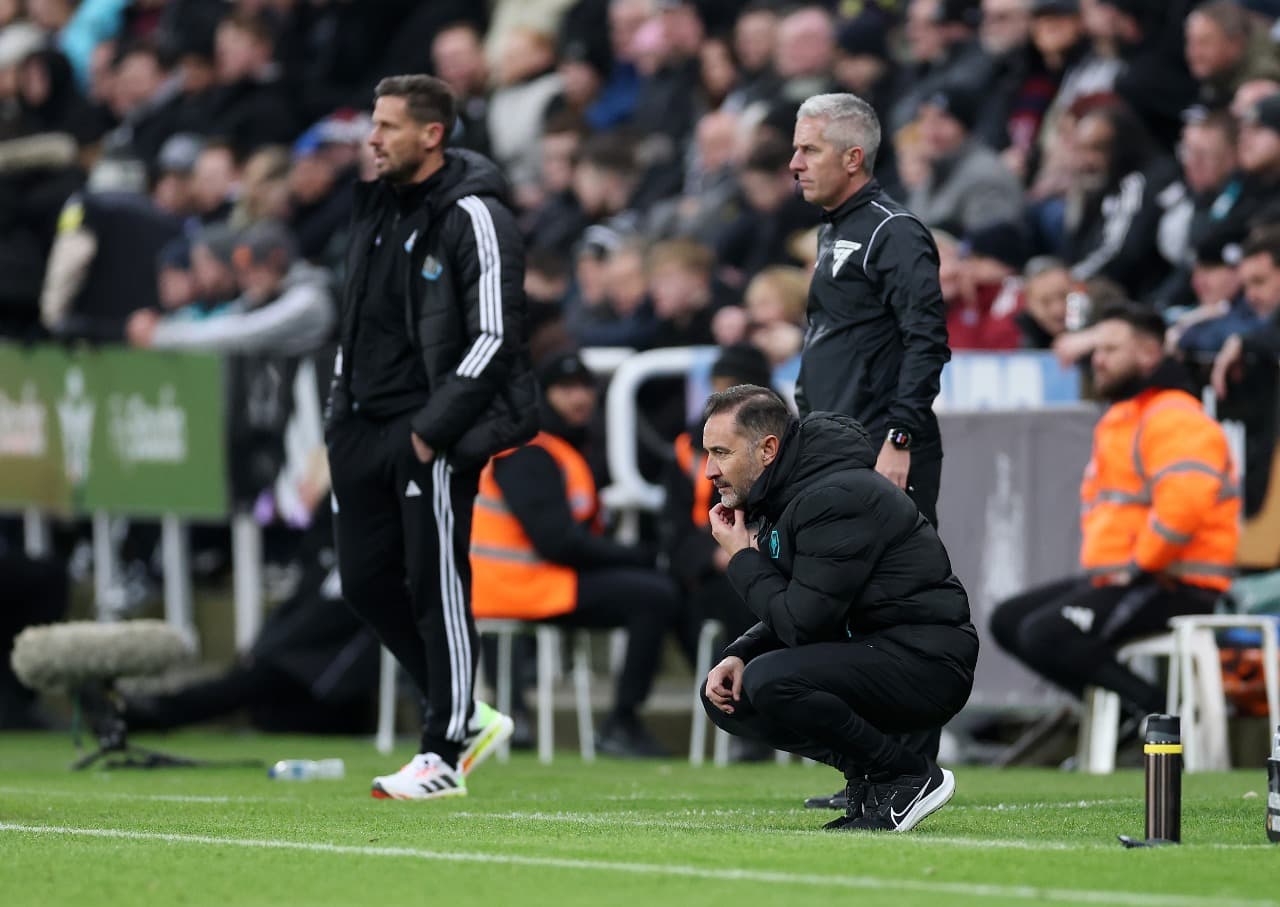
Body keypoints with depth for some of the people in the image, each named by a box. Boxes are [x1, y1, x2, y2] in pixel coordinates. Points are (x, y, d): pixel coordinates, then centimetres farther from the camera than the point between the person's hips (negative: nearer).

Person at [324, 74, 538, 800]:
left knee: (436, 584, -6)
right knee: (367, 581, 7)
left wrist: (433, 429, -18)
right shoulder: (379, 208, 14)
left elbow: (495, 337, -17)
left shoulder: (474, 218, -12)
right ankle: (469, 717, 20)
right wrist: (344, 411, 16)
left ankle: (446, 754, 2)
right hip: (368, 429, 9)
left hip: (435, 431, -9)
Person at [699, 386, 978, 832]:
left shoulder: (836, 498, -20)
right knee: (726, 695, 4)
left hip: (925, 660, -10)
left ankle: (911, 777, -13)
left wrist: (743, 559, -9)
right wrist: (738, 656, -2)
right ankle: (869, 777, 5)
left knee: (770, 682, -29)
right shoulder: (782, 497, 12)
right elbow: (793, 617, 18)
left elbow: (803, 623, -23)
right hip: (867, 650, 10)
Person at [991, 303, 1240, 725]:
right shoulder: (1118, 419, 21)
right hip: (1114, 576, 11)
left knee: (1044, 636, -25)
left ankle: (1160, 711, -20)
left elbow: (1185, 502, -29)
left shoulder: (1173, 419, -14)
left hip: (1173, 587, -11)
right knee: (1008, 621, 10)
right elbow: (1098, 503, 33)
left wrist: (1140, 566, -21)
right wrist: (1102, 563, 16)